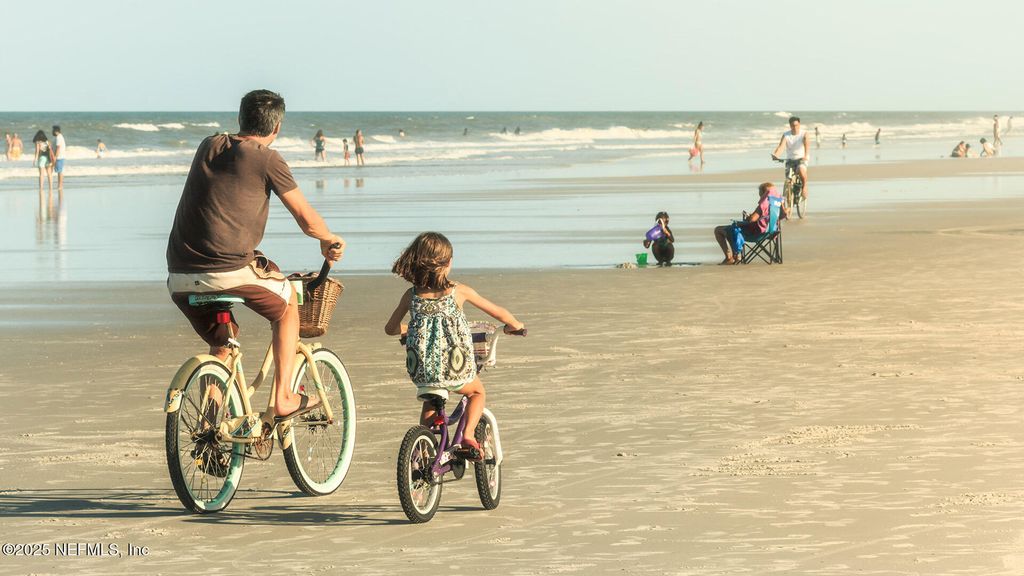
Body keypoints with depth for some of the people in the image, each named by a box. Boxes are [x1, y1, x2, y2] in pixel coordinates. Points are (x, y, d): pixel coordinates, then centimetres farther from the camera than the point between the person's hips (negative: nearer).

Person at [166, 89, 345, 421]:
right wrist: (330, 240, 24)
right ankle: (283, 400, 16)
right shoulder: (267, 159, -2)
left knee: (221, 345, 28)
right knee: (287, 303, 22)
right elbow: (307, 220, 2)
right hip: (230, 270, -5)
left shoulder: (208, 147, 16)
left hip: (179, 278, 6)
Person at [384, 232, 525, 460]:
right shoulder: (459, 291, -3)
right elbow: (498, 312, 7)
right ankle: (468, 436, 5)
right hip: (455, 369, -2)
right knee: (477, 392, 27)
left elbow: (390, 328, 13)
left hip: (421, 370, 2)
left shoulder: (411, 295, 2)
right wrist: (515, 325, 28)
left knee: (430, 404, 32)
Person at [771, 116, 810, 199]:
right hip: (790, 159, 2)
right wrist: (775, 154, -41)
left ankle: (804, 187, -10)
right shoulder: (786, 135, -6)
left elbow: (807, 144, -27)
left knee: (801, 170, -35)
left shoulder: (804, 133, -10)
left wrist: (806, 155, -47)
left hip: (802, 158, -2)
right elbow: (781, 146, -21)